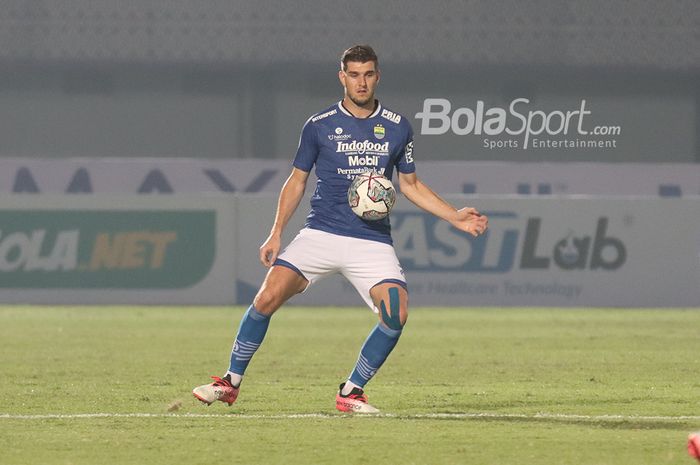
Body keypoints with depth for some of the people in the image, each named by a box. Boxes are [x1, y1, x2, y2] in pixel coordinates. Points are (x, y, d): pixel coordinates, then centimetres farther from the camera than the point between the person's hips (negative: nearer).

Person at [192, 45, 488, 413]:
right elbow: (297, 180, 11)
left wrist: (455, 217, 9)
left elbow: (410, 184, 18)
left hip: (373, 241, 1)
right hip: (320, 234, -1)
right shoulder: (319, 125, 3)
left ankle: (351, 393, -3)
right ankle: (231, 382, 0)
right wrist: (276, 233, 3)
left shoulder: (397, 127, 8)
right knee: (268, 297, -17)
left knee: (396, 314, -20)